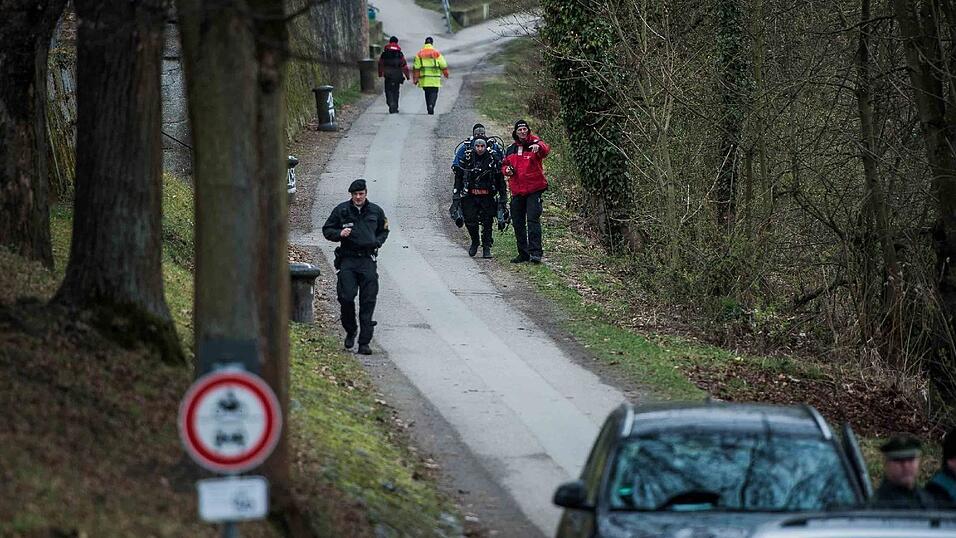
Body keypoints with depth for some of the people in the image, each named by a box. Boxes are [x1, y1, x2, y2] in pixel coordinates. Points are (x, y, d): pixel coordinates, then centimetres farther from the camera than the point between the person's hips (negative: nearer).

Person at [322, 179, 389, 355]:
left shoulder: (375, 211, 8)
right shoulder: (341, 210, 2)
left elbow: (384, 231, 22)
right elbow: (327, 230, 8)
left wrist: (377, 242, 1)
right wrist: (339, 233, -12)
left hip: (368, 260, 1)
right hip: (347, 260, -1)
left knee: (368, 301, -4)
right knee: (346, 297, -11)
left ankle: (364, 342, -1)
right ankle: (350, 331, 16)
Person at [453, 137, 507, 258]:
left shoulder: (493, 160, 1)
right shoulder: (466, 160, 2)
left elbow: (500, 180, 6)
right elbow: (458, 178, 7)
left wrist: (503, 198, 4)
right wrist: (456, 195, 2)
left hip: (487, 197, 0)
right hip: (470, 197, 0)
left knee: (487, 223, -1)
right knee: (470, 221, -7)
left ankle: (487, 249, 8)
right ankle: (475, 241, 19)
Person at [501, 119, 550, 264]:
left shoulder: (535, 144, -3)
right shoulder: (510, 150, 14)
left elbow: (545, 150, -25)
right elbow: (504, 165, 24)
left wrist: (538, 146, -49)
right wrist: (507, 170, -1)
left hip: (534, 190, -6)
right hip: (517, 191, 6)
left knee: (533, 219, -15)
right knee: (517, 223, 9)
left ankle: (535, 252, -17)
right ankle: (523, 253, 18)